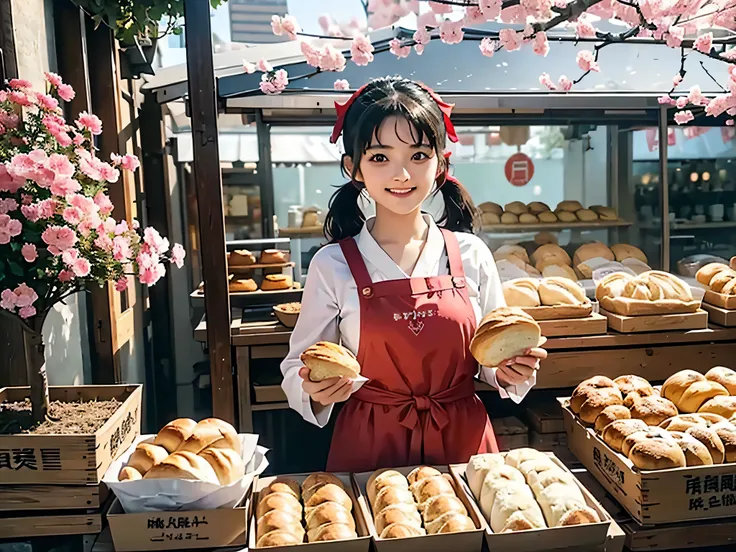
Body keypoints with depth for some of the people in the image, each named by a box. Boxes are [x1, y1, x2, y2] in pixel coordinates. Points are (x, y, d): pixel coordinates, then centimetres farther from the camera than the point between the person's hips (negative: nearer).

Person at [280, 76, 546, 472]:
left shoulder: (471, 255, -4)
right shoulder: (333, 265, -9)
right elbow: (298, 369, -2)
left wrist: (510, 373, -12)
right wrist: (316, 391, -22)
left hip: (463, 439, 2)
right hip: (369, 446, -1)